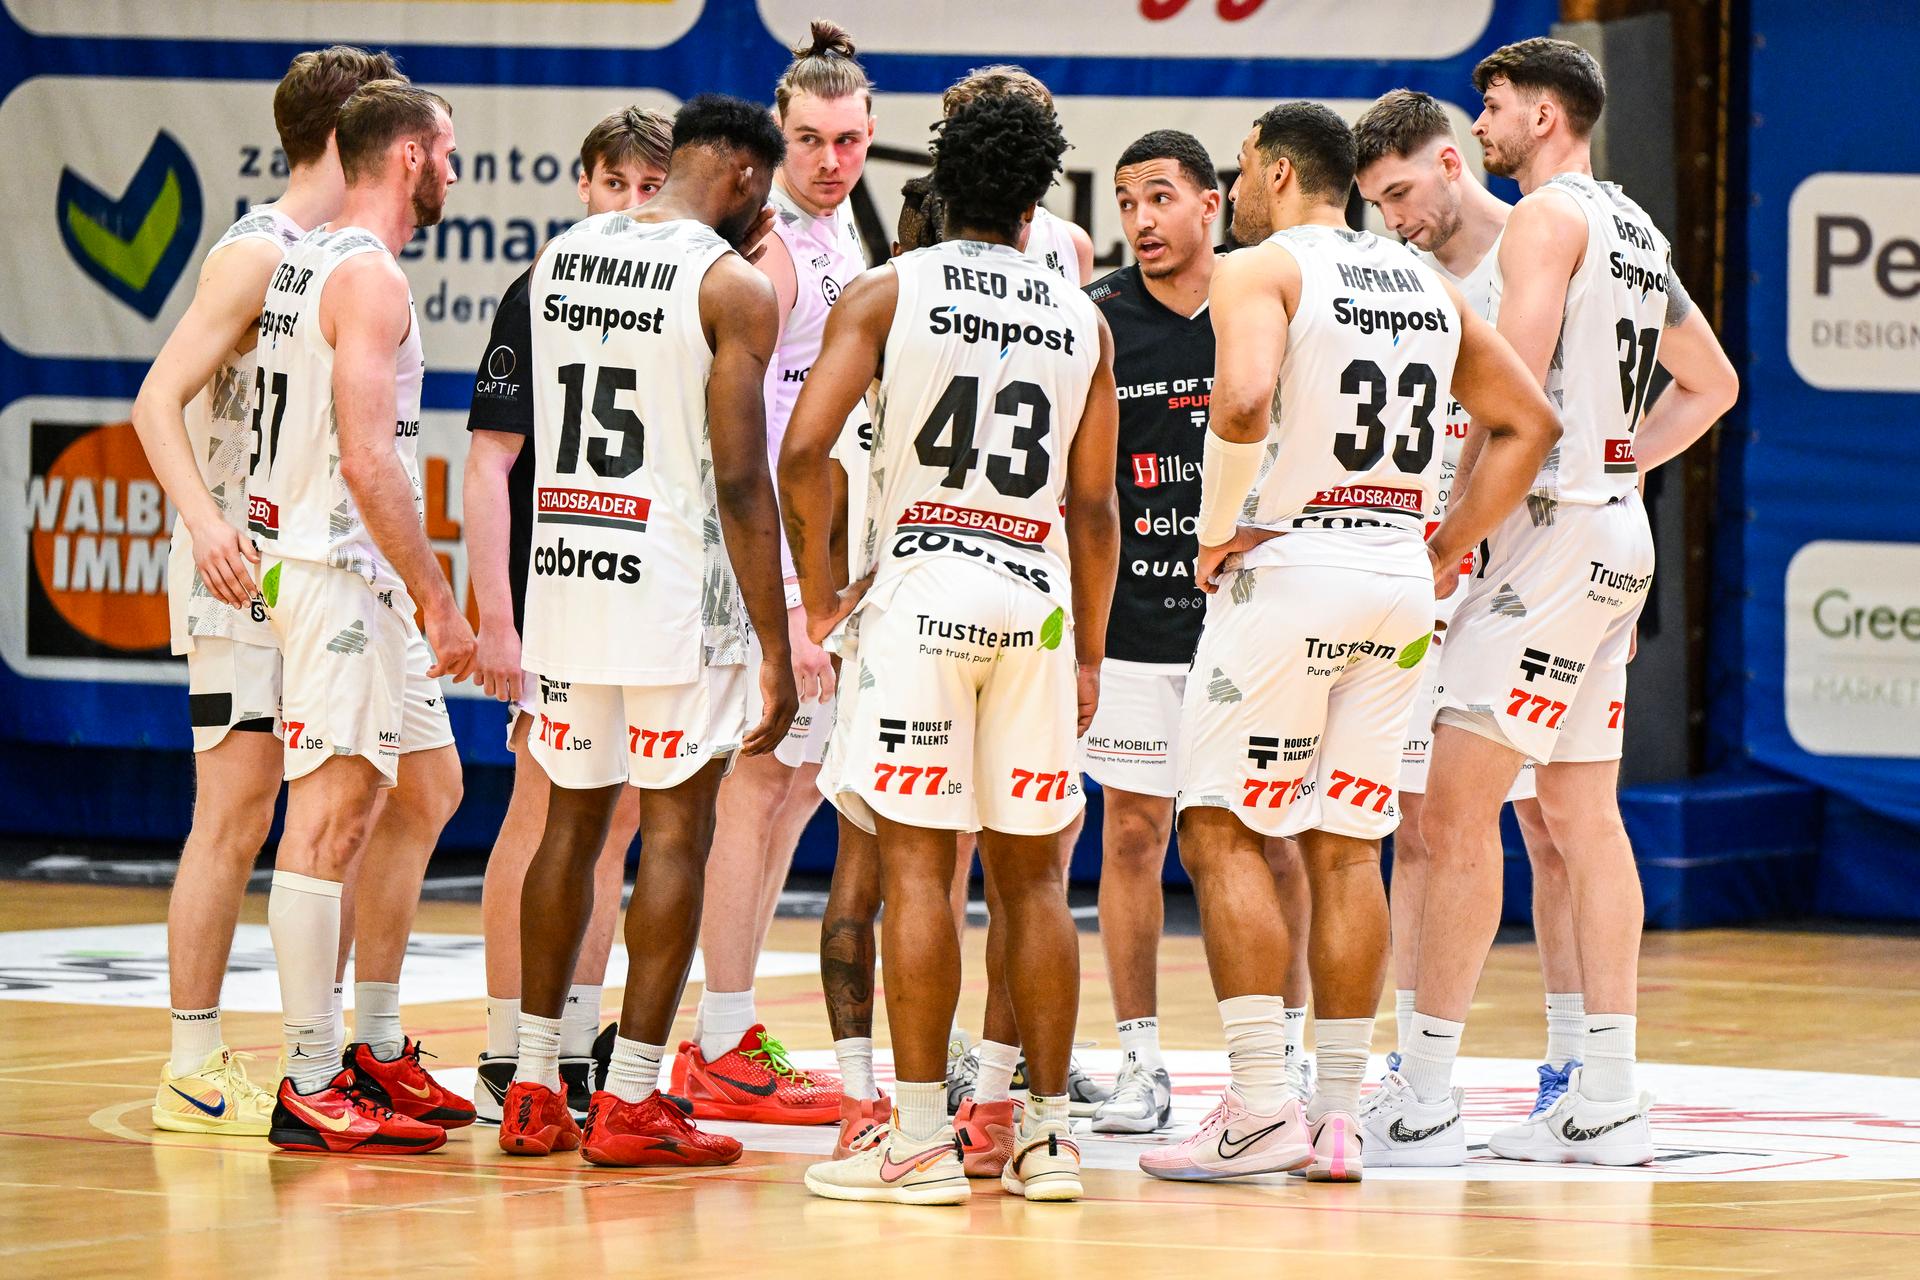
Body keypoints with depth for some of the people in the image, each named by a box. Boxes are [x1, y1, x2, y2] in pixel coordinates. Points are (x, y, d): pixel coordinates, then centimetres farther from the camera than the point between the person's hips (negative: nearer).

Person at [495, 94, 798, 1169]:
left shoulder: (562, 255, 8)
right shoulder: (732, 286, -10)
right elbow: (742, 483, -14)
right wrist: (777, 653, -11)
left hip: (564, 569, 6)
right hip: (675, 590, -6)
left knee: (574, 821, 14)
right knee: (677, 833, 1)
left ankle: (535, 1089, 15)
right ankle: (631, 1102, 0)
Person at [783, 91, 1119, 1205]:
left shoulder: (889, 292, 0)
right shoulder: (1082, 320, 9)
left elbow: (805, 450, -9)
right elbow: (1095, 507, 11)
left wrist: (819, 590, 4)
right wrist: (1090, 650, 19)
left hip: (919, 591, -3)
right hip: (1036, 600, 3)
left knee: (918, 864, -3)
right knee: (1033, 874, 9)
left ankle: (921, 1141, -6)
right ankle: (1048, 1134, 10)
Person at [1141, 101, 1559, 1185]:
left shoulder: (1262, 270, -6)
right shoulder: (1426, 285, 15)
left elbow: (1243, 401, -24)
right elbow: (1530, 423, 18)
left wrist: (1219, 528, -11)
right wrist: (1447, 550, 17)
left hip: (1287, 568, -6)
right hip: (1399, 583, 6)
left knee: (1223, 833, -1)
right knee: (1346, 849, 9)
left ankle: (1262, 1109, -10)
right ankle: (1340, 1118, 7)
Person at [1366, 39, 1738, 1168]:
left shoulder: (1548, 216, -10)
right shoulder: (1634, 229, 18)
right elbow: (1712, 385, 29)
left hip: (1554, 527, -10)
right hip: (1616, 532, 10)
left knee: (1458, 805, -10)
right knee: (1582, 812, 9)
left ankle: (1426, 1095, -12)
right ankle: (1608, 1100, 7)